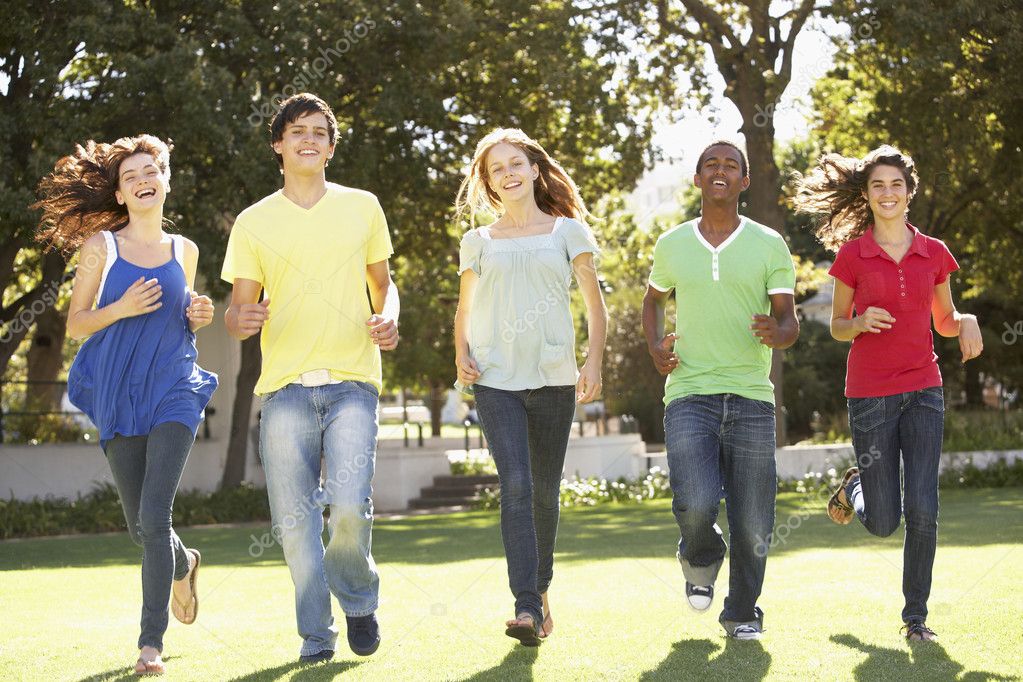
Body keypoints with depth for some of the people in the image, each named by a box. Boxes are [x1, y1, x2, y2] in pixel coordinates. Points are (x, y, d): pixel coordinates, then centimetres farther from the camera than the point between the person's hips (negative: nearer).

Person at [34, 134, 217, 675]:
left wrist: (197, 317, 2)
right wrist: (121, 308, -14)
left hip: (174, 392, 0)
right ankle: (183, 563, 44)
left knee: (155, 515, -15)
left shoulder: (184, 251, 10)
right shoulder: (101, 246, 2)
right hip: (118, 396, 0)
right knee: (139, 525, 9)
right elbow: (76, 325, 3)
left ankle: (151, 641, -10)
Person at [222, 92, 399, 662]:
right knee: (295, 520, -1)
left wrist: (388, 318, -1)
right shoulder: (254, 222, 10)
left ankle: (359, 598, 14)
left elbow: (383, 283, 21)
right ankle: (316, 636, 15)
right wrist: (241, 320, -14)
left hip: (352, 382, -1)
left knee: (350, 506, -16)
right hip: (285, 385, 1)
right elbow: (239, 308, 11)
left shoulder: (362, 207, 12)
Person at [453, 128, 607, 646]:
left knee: (545, 491, 7)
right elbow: (463, 311, 20)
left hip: (553, 376, 0)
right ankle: (526, 607, -20)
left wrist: (593, 361, -7)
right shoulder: (478, 242, 12)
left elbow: (596, 307, 7)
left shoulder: (568, 231, 9)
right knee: (515, 485, -16)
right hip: (495, 378, 0)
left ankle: (540, 590, 29)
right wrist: (461, 356, 1)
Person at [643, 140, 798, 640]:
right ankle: (701, 560, 16)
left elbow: (790, 321, 4)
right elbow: (653, 299, 28)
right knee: (696, 503, -19)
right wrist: (655, 346, 9)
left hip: (751, 397, 0)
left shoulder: (768, 244, 6)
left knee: (752, 524, 1)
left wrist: (777, 332, -20)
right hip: (689, 393, 0)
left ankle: (742, 613, 24)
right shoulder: (672, 244, 10)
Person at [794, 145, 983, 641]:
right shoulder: (852, 254, -2)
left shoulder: (933, 253, 5)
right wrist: (862, 322, -17)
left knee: (923, 512, -8)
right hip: (870, 394, -2)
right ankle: (856, 486, 39)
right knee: (883, 522, 3)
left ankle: (915, 616, 8)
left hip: (923, 390, 2)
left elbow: (944, 321, 16)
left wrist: (966, 322, -7)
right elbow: (836, 327, 5)